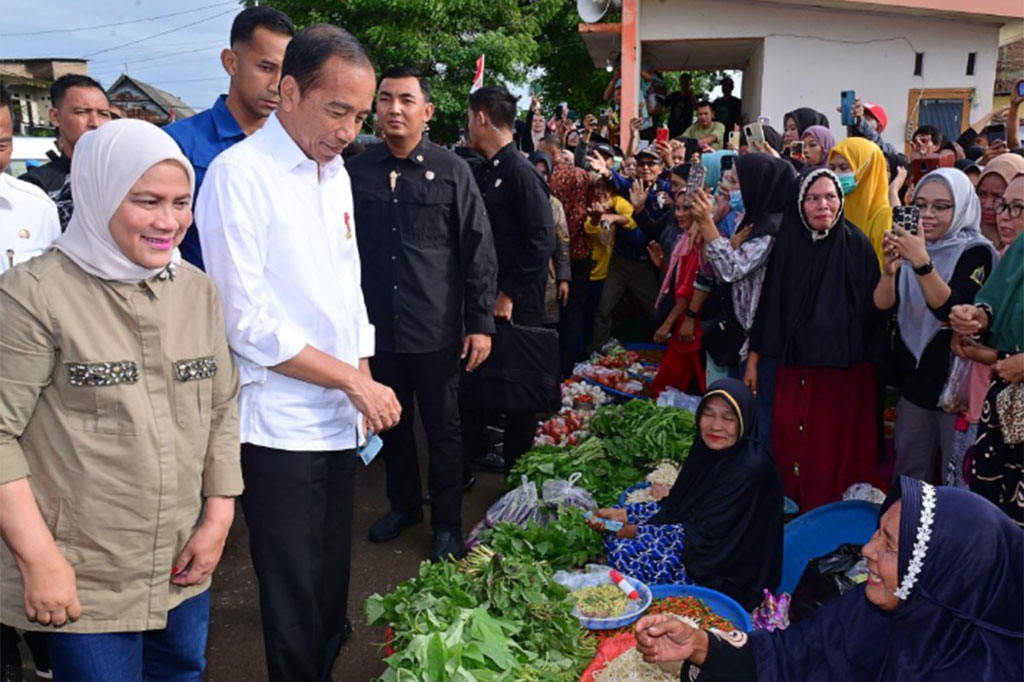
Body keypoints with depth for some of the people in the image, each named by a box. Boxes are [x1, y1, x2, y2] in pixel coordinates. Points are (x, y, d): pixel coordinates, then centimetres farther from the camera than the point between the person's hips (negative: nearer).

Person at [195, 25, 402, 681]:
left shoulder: (337, 173, 11)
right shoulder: (240, 173, -13)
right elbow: (247, 321, -17)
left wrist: (366, 381, 7)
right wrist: (355, 382, -13)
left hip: (341, 417, 7)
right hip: (279, 424, -7)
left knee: (332, 578, 18)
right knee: (295, 593, 6)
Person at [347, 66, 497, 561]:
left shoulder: (451, 171, -3)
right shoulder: (357, 171, 4)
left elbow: (478, 250, -3)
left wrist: (481, 322, -7)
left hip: (436, 329, -3)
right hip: (377, 328, 3)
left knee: (443, 427, 8)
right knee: (392, 423, 17)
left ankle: (447, 522, 25)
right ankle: (403, 503, 38)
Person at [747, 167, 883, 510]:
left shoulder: (857, 245, -3)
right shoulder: (786, 244, 3)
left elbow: (873, 308, -2)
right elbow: (769, 305, 7)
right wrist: (753, 360, 8)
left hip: (844, 369, -2)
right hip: (794, 366, 2)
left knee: (834, 455, 4)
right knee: (790, 448, 7)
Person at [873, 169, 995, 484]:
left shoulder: (975, 252, -8)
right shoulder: (910, 245, 7)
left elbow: (953, 310, -23)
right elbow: (883, 305, -6)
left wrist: (922, 263, -34)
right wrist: (890, 268, -25)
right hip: (913, 378, 4)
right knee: (909, 476, 13)